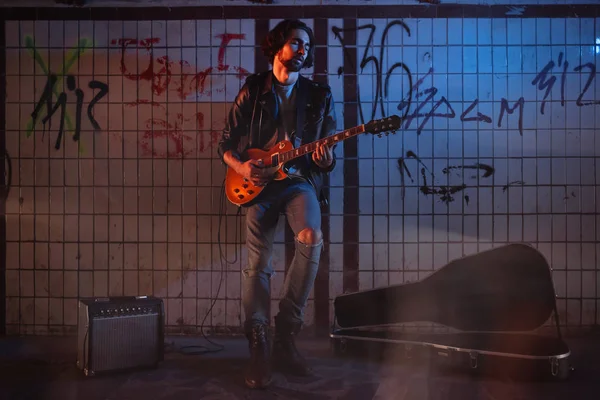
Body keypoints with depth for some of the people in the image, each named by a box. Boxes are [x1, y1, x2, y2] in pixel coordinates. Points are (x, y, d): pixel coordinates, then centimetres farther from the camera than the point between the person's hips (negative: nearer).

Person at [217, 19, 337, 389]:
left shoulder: (320, 95, 9)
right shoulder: (253, 91, 7)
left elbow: (330, 156, 9)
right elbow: (226, 144, 9)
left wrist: (326, 160, -15)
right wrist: (241, 167, -11)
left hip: (301, 180, 0)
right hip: (259, 181, 0)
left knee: (311, 238, -28)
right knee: (257, 263, -10)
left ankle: (285, 336, -15)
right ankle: (260, 347, 3)